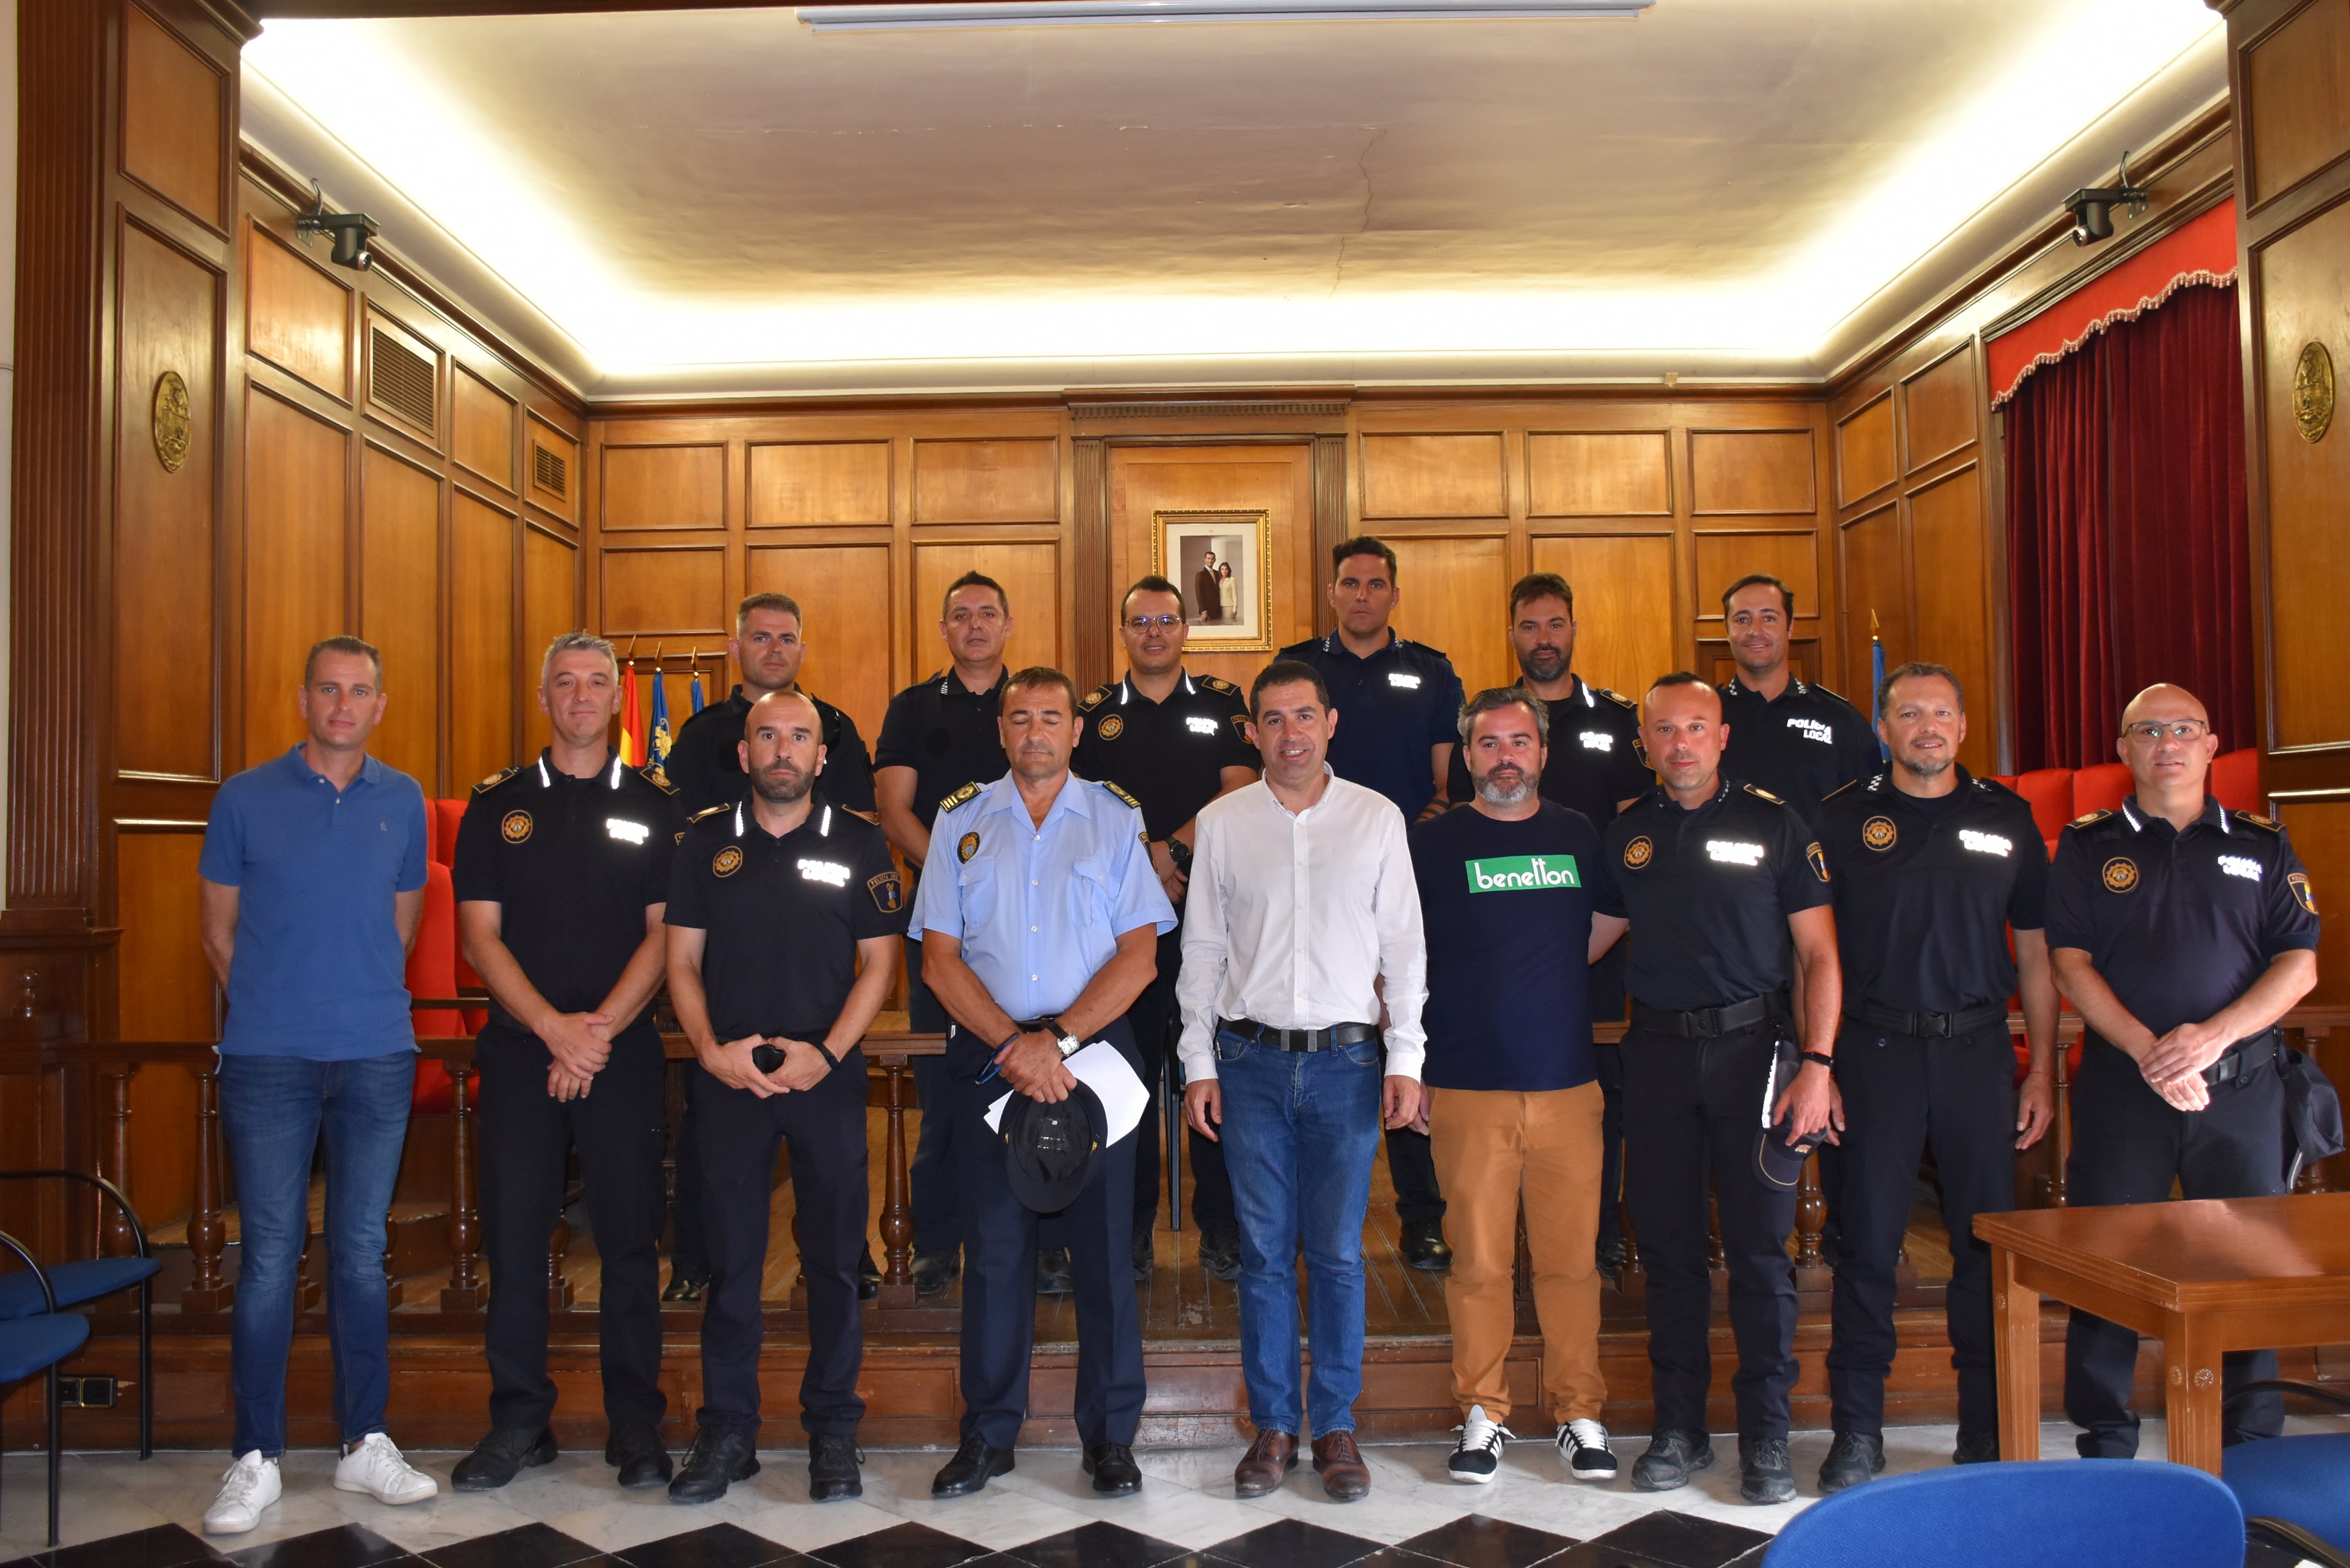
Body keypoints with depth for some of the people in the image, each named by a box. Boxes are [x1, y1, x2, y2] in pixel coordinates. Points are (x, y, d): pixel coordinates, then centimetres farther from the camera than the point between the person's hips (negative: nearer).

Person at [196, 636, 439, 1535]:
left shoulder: (403, 803, 8)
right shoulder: (245, 799, 2)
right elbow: (218, 928, 8)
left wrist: (363, 1001, 11)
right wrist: (272, 1006, 6)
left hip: (377, 1056, 2)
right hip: (268, 1058, -2)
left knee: (361, 1251, 8)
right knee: (270, 1257, 1)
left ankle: (365, 1443, 19)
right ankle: (255, 1459, 12)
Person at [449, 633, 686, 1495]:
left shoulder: (655, 805, 5)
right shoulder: (497, 805, 8)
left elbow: (665, 934, 0)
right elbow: (481, 936, 2)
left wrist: (601, 1028, -11)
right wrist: (556, 1028, -10)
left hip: (626, 1051, -1)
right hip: (521, 1049, 1)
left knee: (630, 1239, 3)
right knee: (513, 1236, 4)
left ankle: (636, 1424, 14)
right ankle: (519, 1418, 18)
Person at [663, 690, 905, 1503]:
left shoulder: (858, 843, 2)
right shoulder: (706, 843, 7)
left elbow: (879, 961, 0)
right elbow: (682, 960, 7)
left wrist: (826, 1052, -11)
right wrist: (712, 1050, -7)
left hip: (828, 1072, -1)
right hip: (730, 1074, 1)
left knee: (833, 1254, 5)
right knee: (730, 1255, 6)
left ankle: (832, 1427, 18)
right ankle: (727, 1428, 18)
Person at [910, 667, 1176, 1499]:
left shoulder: (1116, 819, 4)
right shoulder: (961, 821, 7)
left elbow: (1139, 955, -2)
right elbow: (940, 955, 2)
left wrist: (1057, 1039, -12)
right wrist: (1013, 1045, -10)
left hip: (1094, 1053, -1)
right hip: (986, 1055, 1)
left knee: (1104, 1242, 3)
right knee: (994, 1244, 6)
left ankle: (1110, 1435, 17)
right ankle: (988, 1434, 20)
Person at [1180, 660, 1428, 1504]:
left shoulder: (1377, 818, 4)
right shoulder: (1222, 822, 5)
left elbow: (1403, 946, 5)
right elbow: (1202, 949, 7)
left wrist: (1405, 1060, -1)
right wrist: (1199, 1063, 3)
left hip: (1346, 1058, 0)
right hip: (1251, 1059, 1)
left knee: (1337, 1251, 4)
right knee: (1264, 1249, 6)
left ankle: (1336, 1427, 17)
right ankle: (1273, 1426, 18)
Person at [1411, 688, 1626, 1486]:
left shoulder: (1578, 835, 10)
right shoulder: (1433, 842, 2)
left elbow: (1610, 921, 27)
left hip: (1567, 1083, 2)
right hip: (1466, 1089, -2)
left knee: (1572, 1258, 6)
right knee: (1479, 1260, 3)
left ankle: (1580, 1414, 20)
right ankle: (1483, 1414, 18)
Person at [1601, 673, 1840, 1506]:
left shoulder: (1773, 822, -1)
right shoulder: (1626, 835, 8)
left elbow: (1818, 954, -2)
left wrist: (1817, 1064, -10)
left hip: (1753, 1047, -3)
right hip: (1658, 1053, 3)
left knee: (1760, 1248, 2)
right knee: (1669, 1247, 9)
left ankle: (1766, 1435, 15)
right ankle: (1678, 1427, 21)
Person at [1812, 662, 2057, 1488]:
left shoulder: (2006, 817, 8)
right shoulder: (1844, 818, 2)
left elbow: (2036, 954, 12)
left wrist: (2042, 1072, 7)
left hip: (1978, 1049, 2)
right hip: (1875, 1049, -1)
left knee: (1986, 1241, 6)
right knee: (1867, 1241, 2)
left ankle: (1987, 1430, 20)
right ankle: (1857, 1430, 13)